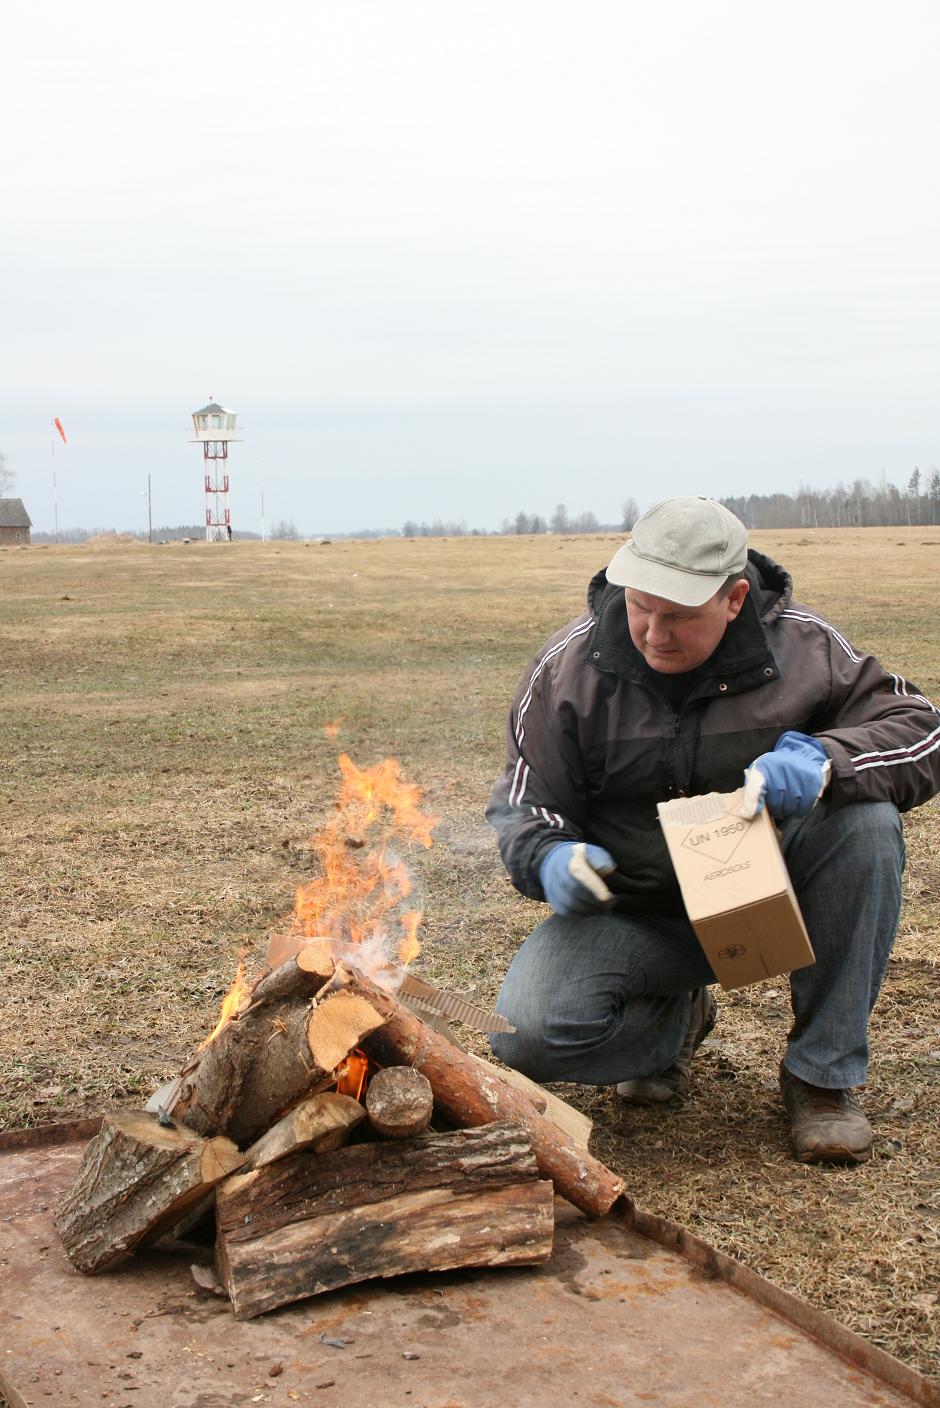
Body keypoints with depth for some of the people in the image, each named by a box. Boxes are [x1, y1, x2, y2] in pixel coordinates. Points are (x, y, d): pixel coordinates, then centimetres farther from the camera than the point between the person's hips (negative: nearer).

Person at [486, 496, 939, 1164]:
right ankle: (677, 1017, 11)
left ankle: (824, 1071, -13)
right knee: (526, 1036, -25)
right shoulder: (570, 666, -9)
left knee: (866, 822, -31)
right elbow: (524, 804, -2)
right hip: (634, 912, 0)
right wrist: (549, 858, -27)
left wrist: (829, 761, -32)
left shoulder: (804, 647, -10)